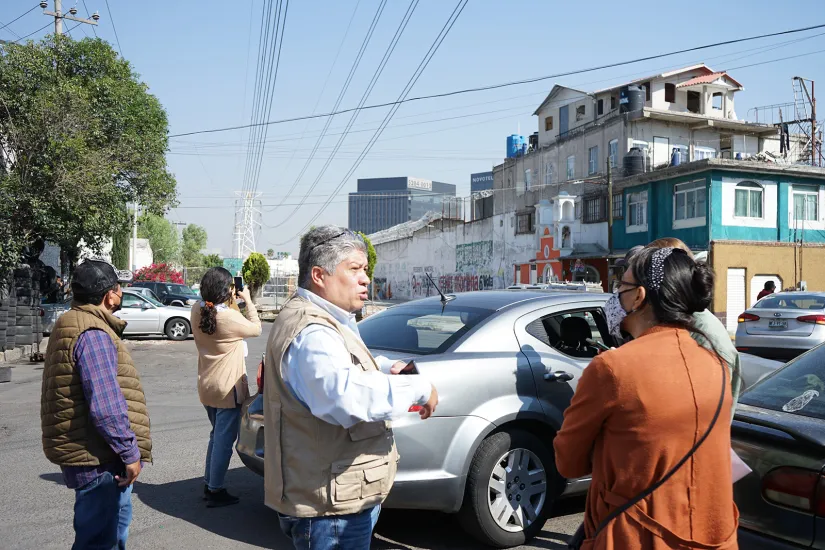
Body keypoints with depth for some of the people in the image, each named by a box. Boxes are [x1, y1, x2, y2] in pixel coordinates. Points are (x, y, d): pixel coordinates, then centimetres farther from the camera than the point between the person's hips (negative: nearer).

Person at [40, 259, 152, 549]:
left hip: (98, 453, 11)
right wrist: (130, 452, -19)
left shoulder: (74, 325, 12)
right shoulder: (93, 334, -22)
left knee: (116, 522, 26)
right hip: (98, 459, -11)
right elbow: (105, 406, -28)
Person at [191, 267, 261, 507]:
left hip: (206, 386, 8)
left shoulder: (197, 310, -3)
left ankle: (208, 484, 31)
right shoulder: (229, 317, -24)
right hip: (228, 388, -8)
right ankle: (216, 491, 11)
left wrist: (232, 304, 5)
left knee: (217, 435, 22)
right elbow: (255, 329, -7)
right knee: (225, 438, 4)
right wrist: (248, 300, -1)